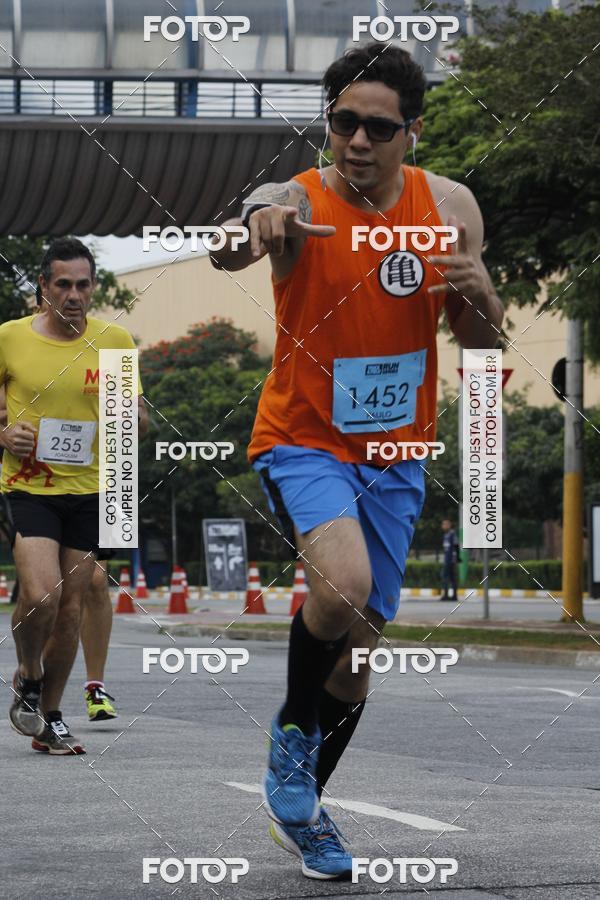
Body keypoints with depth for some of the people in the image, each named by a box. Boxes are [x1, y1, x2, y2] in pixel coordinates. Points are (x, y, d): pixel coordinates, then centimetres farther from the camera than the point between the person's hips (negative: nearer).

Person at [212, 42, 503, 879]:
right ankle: (293, 729, -3)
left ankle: (303, 807, 33)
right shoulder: (299, 201, -17)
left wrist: (479, 292, -17)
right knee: (343, 583, -32)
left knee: (360, 646, 10)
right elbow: (228, 251, -40)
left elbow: (482, 342, 6)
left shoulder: (451, 206, -3)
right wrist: (255, 227, -64)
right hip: (304, 442, -5)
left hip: (395, 456, 5)